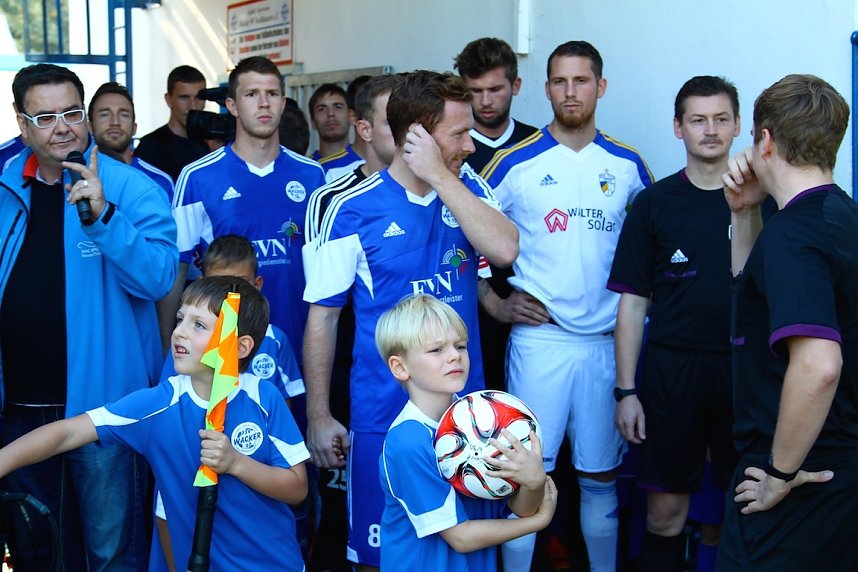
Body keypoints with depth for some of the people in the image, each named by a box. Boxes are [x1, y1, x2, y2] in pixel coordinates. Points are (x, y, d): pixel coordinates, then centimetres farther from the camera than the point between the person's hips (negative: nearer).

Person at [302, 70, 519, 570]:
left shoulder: (466, 188, 3)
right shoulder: (354, 210, -7)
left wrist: (440, 176, -16)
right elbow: (323, 317, -3)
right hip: (383, 416, -3)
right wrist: (318, 415, -5)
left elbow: (505, 250, -17)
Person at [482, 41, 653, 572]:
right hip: (539, 336, -2)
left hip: (609, 342, 2)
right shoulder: (515, 163, -1)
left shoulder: (628, 165, 7)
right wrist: (498, 302, -5)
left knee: (601, 475, 11)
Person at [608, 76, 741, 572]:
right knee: (665, 507, 5)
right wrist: (626, 390, 0)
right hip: (672, 369, 0)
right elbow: (634, 302, 4)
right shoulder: (654, 203, 3)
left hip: (746, 369, 0)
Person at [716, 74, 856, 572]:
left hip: (804, 481, -9)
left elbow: (817, 366, -33)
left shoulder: (793, 232, -21)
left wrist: (781, 473, -22)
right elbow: (755, 286, 26)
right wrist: (745, 213, 12)